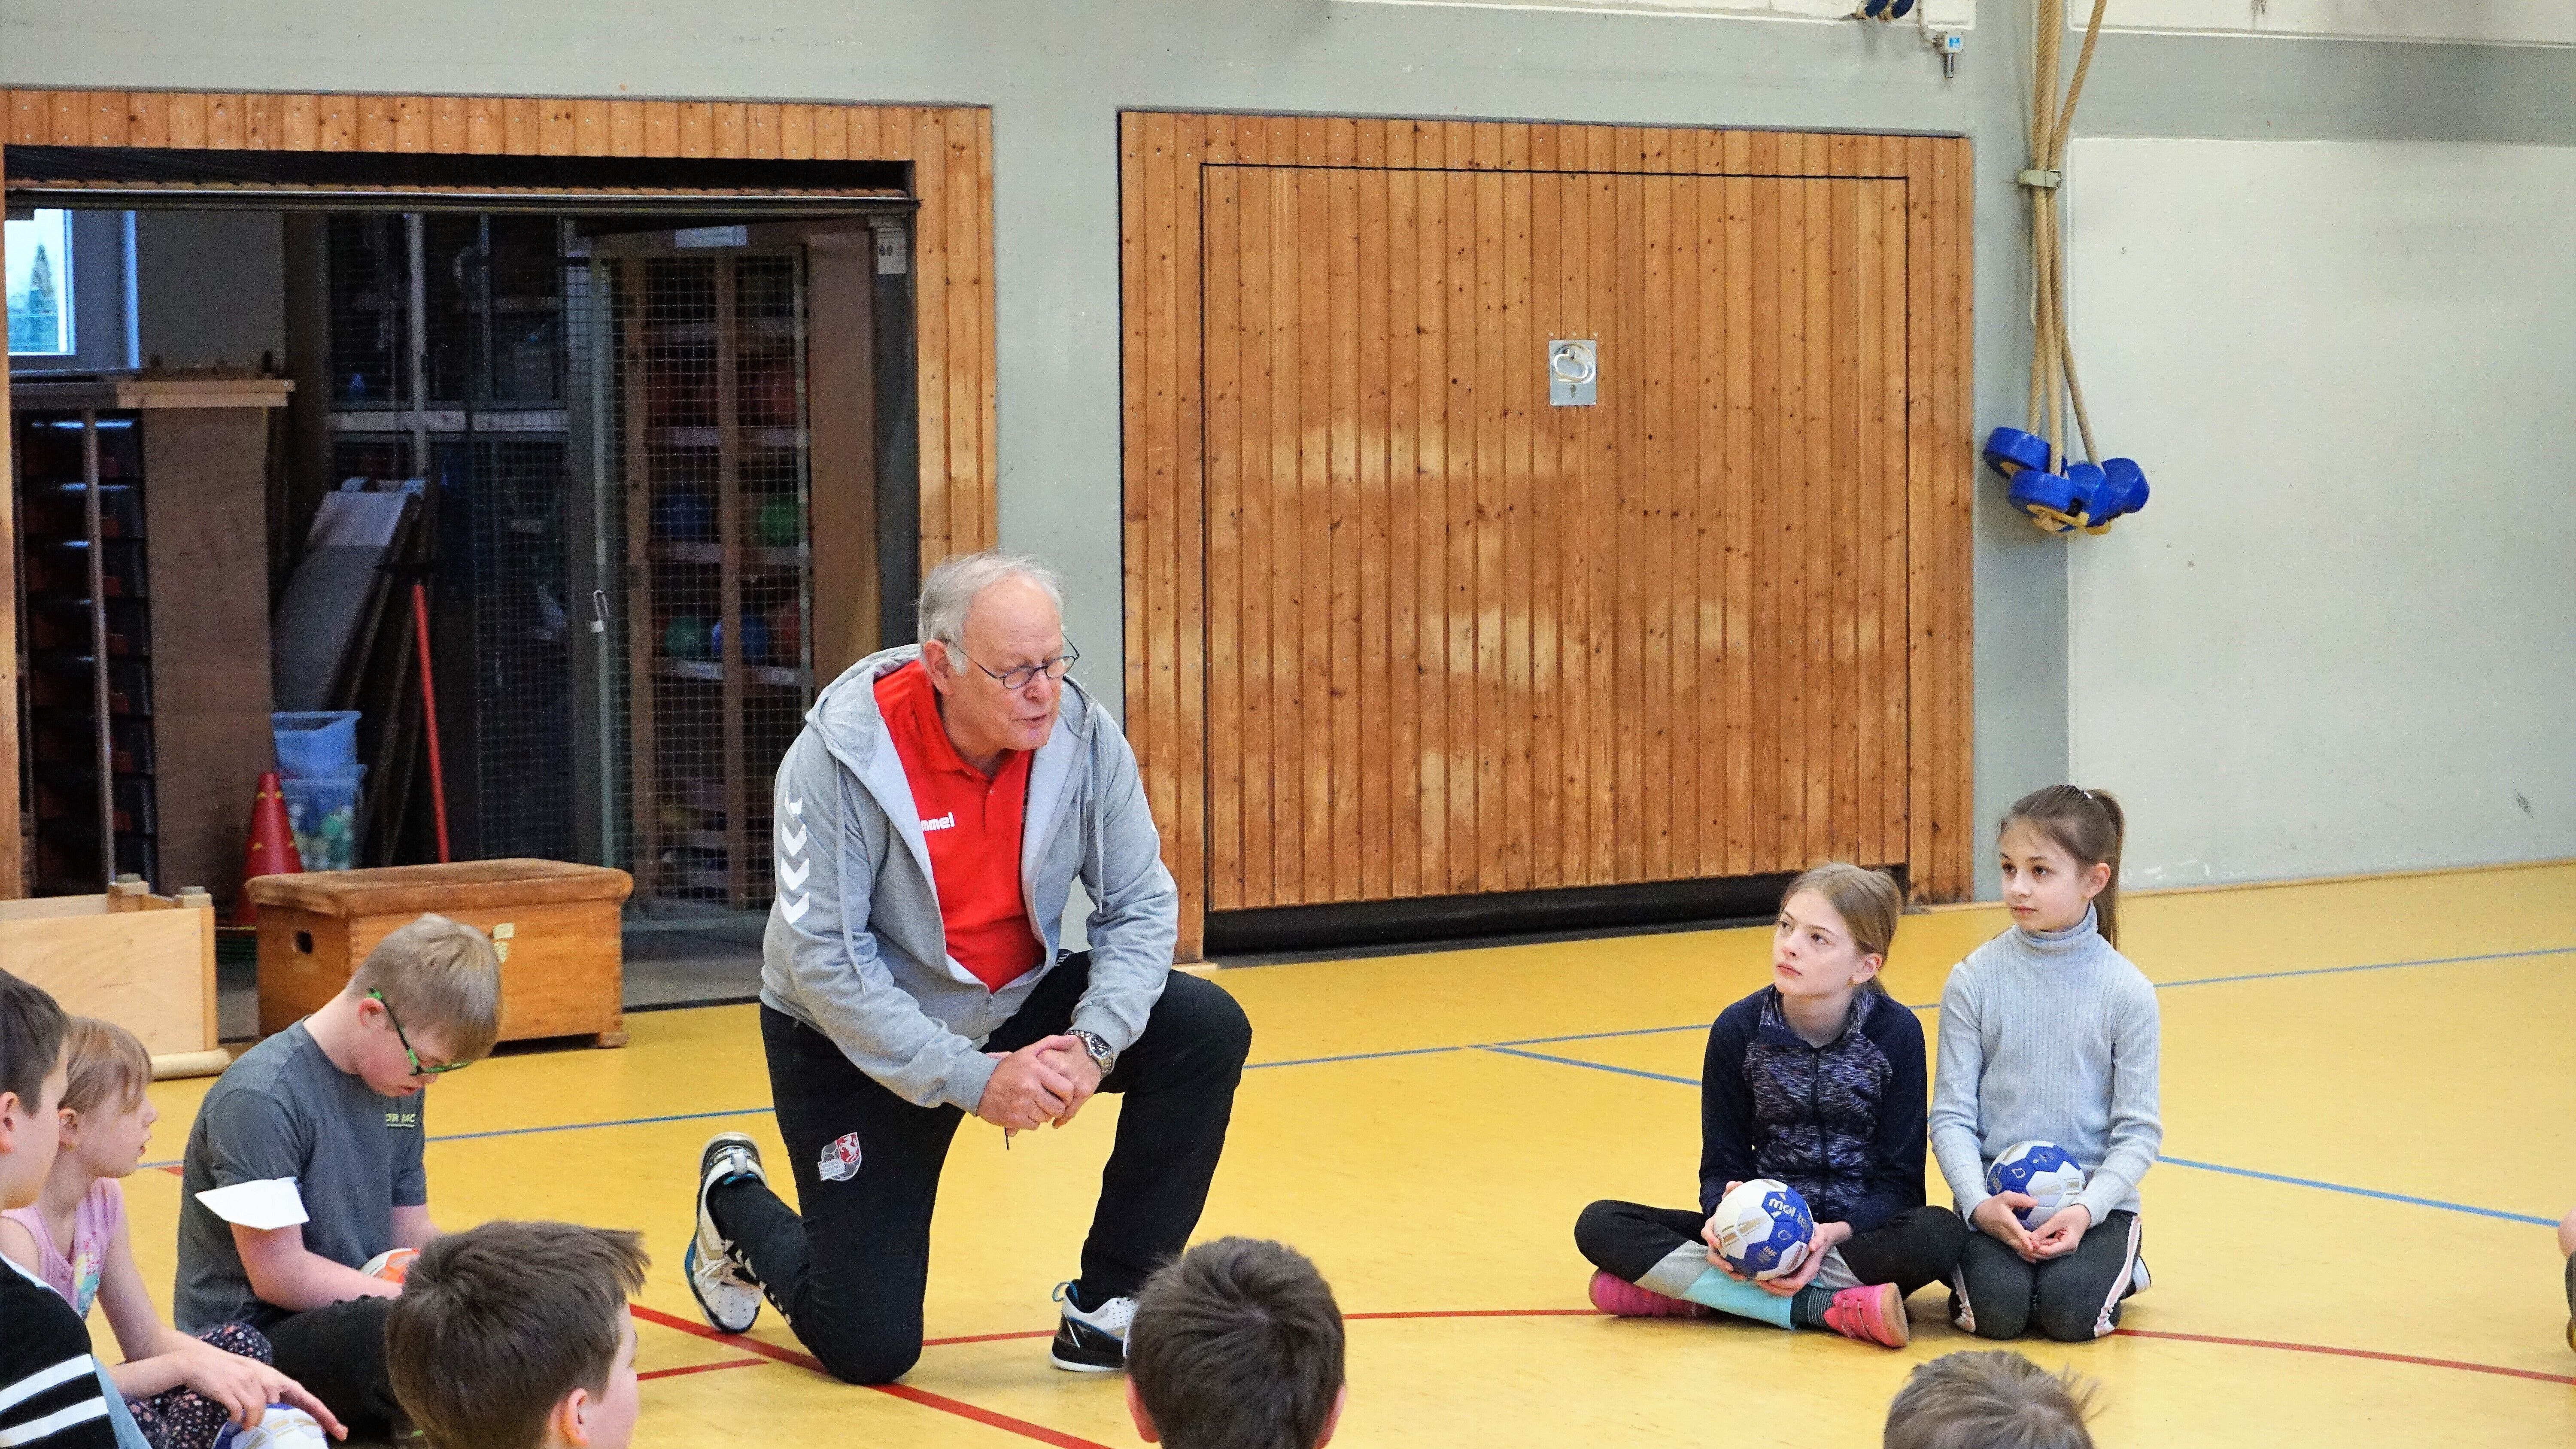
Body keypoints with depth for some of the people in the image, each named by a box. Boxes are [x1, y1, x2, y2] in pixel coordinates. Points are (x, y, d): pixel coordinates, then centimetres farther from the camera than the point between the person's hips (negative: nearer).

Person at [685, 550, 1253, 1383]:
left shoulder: (1083, 736, -15)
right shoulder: (840, 758, -26)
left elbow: (1139, 906, -9)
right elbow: (823, 961, -26)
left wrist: (1092, 1043, -26)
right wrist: (972, 1078, -30)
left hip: (1019, 1004, 4)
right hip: (858, 1042, -4)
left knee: (1207, 1031, -19)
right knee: (870, 1348, -6)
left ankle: (1109, 1304, -6)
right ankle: (738, 1206, 28)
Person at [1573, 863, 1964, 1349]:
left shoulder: (1895, 1033, -9)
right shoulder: (1739, 1030, -4)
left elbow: (1900, 1183, -8)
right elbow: (1722, 1167, 1)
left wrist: (1838, 1233, -27)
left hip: (1859, 1232, -2)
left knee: (1940, 1235, -37)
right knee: (1599, 1224, -19)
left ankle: (1687, 1290, -29)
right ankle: (1823, 1307, -27)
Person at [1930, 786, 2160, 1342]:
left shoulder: (2125, 992, -4)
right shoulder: (1974, 981, -1)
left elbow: (2139, 1130, -3)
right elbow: (1952, 1115, -1)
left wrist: (2086, 1210, -18)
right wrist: (1980, 1203, -17)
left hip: (2095, 1202, 0)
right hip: (1996, 1204, 0)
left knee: (2070, 1310, -26)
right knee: (1998, 1309, -27)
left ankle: (2118, 1267, 6)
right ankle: (1971, 1271, 6)